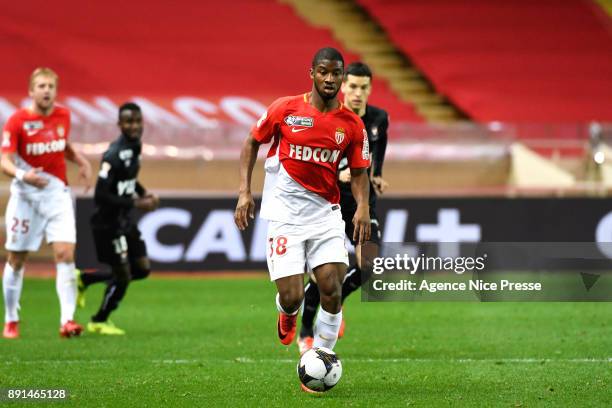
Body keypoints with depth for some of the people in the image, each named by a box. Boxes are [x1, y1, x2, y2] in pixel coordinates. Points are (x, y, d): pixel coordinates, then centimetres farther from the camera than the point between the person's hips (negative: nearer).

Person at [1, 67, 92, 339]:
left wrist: (81, 161, 6)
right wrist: (22, 175, -35)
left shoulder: (63, 116, 5)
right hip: (26, 196, -3)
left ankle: (67, 320, -18)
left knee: (65, 255, -13)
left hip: (57, 194, 3)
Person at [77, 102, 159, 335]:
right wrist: (135, 204, -24)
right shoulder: (115, 155, -24)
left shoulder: (134, 147, 4)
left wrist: (143, 192, 6)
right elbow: (101, 196, -27)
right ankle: (99, 321, 25)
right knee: (122, 276, 0)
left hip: (124, 220, 9)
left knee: (142, 269, 11)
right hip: (108, 222, -9)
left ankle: (84, 280, 25)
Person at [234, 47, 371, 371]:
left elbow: (359, 173, 9)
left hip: (326, 213, 2)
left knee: (332, 291, -11)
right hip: (284, 213, -2)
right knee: (292, 297, -10)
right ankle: (287, 313, 30)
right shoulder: (285, 109, -5)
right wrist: (244, 192, -1)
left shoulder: (352, 125, 1)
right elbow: (252, 142, 8)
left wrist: (362, 206, -10)